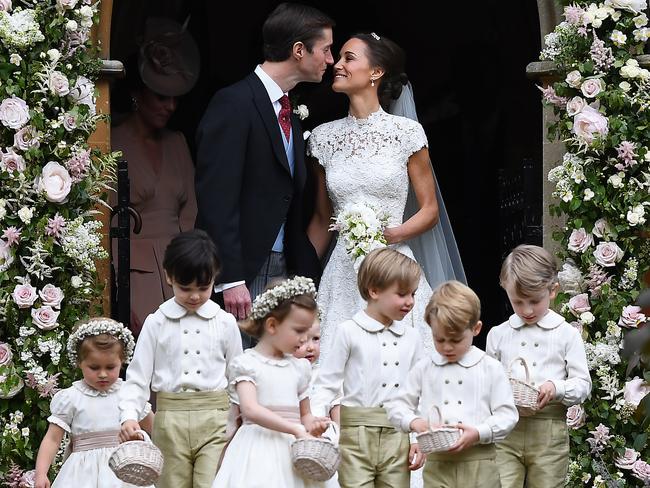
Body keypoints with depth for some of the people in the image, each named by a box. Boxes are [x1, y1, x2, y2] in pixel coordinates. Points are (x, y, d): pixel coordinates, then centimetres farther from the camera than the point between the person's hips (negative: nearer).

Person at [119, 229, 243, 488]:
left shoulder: (225, 323, 7)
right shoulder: (157, 323, 4)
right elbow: (137, 377, 3)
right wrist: (128, 416, -12)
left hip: (215, 419, -1)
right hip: (170, 418, 1)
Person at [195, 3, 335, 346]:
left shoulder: (291, 116, 17)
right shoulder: (234, 104, -11)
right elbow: (217, 198, -17)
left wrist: (307, 275, 11)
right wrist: (231, 280, -22)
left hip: (283, 268, 8)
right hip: (241, 271, -8)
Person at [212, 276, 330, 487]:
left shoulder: (300, 367, 16)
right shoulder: (246, 364, -3)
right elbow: (251, 409, -18)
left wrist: (312, 425, -2)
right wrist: (295, 429, -23)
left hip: (293, 450, 5)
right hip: (260, 451, -5)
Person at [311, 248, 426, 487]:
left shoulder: (411, 338, 11)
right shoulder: (350, 332, 0)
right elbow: (327, 384, 0)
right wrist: (316, 416, -17)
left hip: (398, 438, 4)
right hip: (357, 434, -4)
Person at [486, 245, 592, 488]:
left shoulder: (567, 335, 5)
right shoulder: (498, 335, 11)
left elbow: (583, 385, 3)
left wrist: (557, 388, -17)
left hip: (549, 432, -1)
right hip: (505, 429, 1)